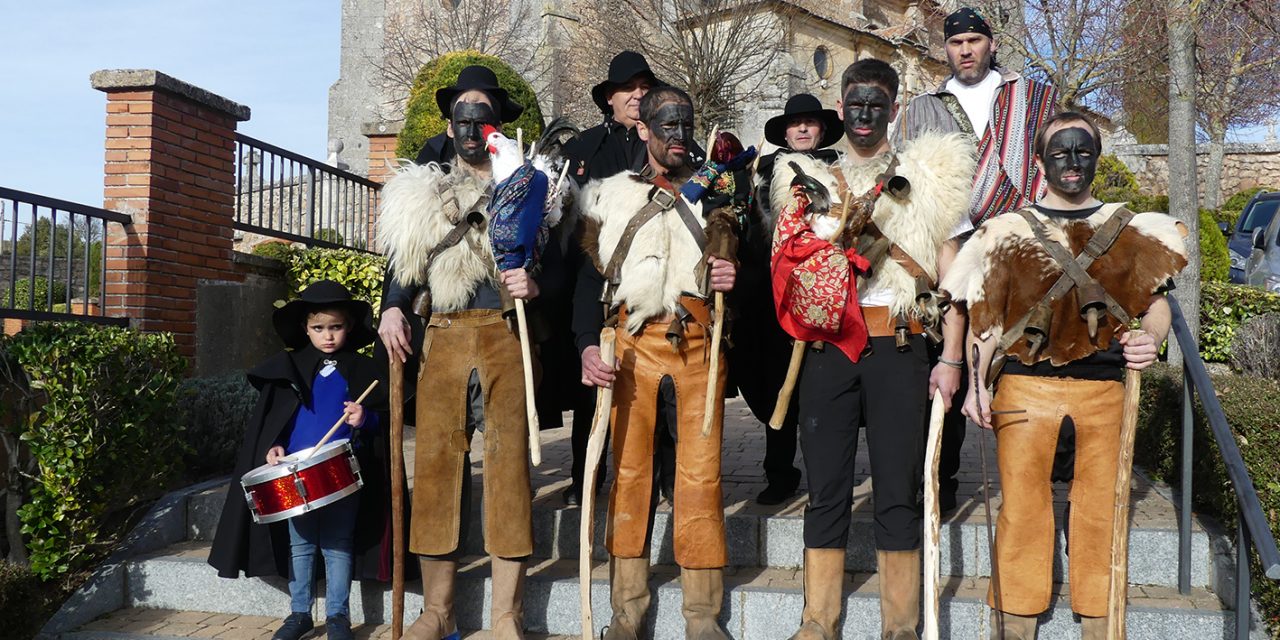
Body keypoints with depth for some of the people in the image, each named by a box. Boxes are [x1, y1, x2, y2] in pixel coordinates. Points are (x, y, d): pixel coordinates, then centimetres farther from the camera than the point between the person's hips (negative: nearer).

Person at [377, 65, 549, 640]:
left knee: (508, 466, -4)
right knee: (437, 462, 0)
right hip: (442, 341, 3)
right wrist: (392, 309, 2)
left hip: (507, 339, -2)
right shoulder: (422, 196, 19)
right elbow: (405, 264, 21)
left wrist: (537, 284, -16)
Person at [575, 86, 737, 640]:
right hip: (632, 346, 0)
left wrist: (733, 277, -8)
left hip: (699, 345, 0)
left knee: (700, 474, -4)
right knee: (629, 471, 0)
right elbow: (590, 276, 10)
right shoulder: (610, 196, 14)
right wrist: (588, 343, -2)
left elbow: (742, 260, 16)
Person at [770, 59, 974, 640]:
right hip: (826, 351, 2)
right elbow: (790, 265, 19)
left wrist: (951, 359, -3)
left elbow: (951, 275, 6)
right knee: (825, 489, 4)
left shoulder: (927, 176, 10)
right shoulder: (813, 181, 16)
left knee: (897, 493, 0)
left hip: (897, 351, -2)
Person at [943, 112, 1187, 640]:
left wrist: (1151, 339, -7)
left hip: (1104, 391, 1)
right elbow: (985, 317, 10)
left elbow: (1156, 302, 15)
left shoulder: (1130, 229, 13)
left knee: (1099, 510, 4)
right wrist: (976, 382, 0)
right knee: (1022, 507, -1)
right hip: (1024, 386, -1)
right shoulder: (1007, 230, 10)